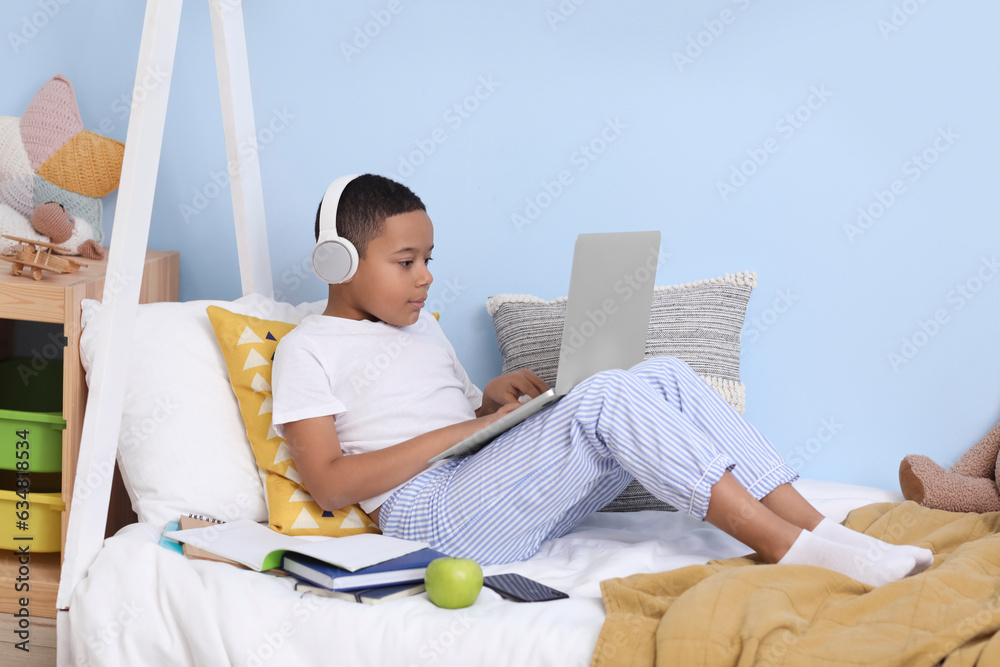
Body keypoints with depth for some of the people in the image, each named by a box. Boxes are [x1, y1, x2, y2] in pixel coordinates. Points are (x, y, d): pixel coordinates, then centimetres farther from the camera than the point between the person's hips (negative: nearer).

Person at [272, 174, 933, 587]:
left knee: (663, 376, -12)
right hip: (429, 509, -8)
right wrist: (461, 431, -11)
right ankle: (787, 548, -33)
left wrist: (494, 397, 1)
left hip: (506, 497, 8)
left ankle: (817, 529, -22)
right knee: (607, 395, -29)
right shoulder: (308, 348, 3)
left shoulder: (424, 328, 28)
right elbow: (330, 483, -9)